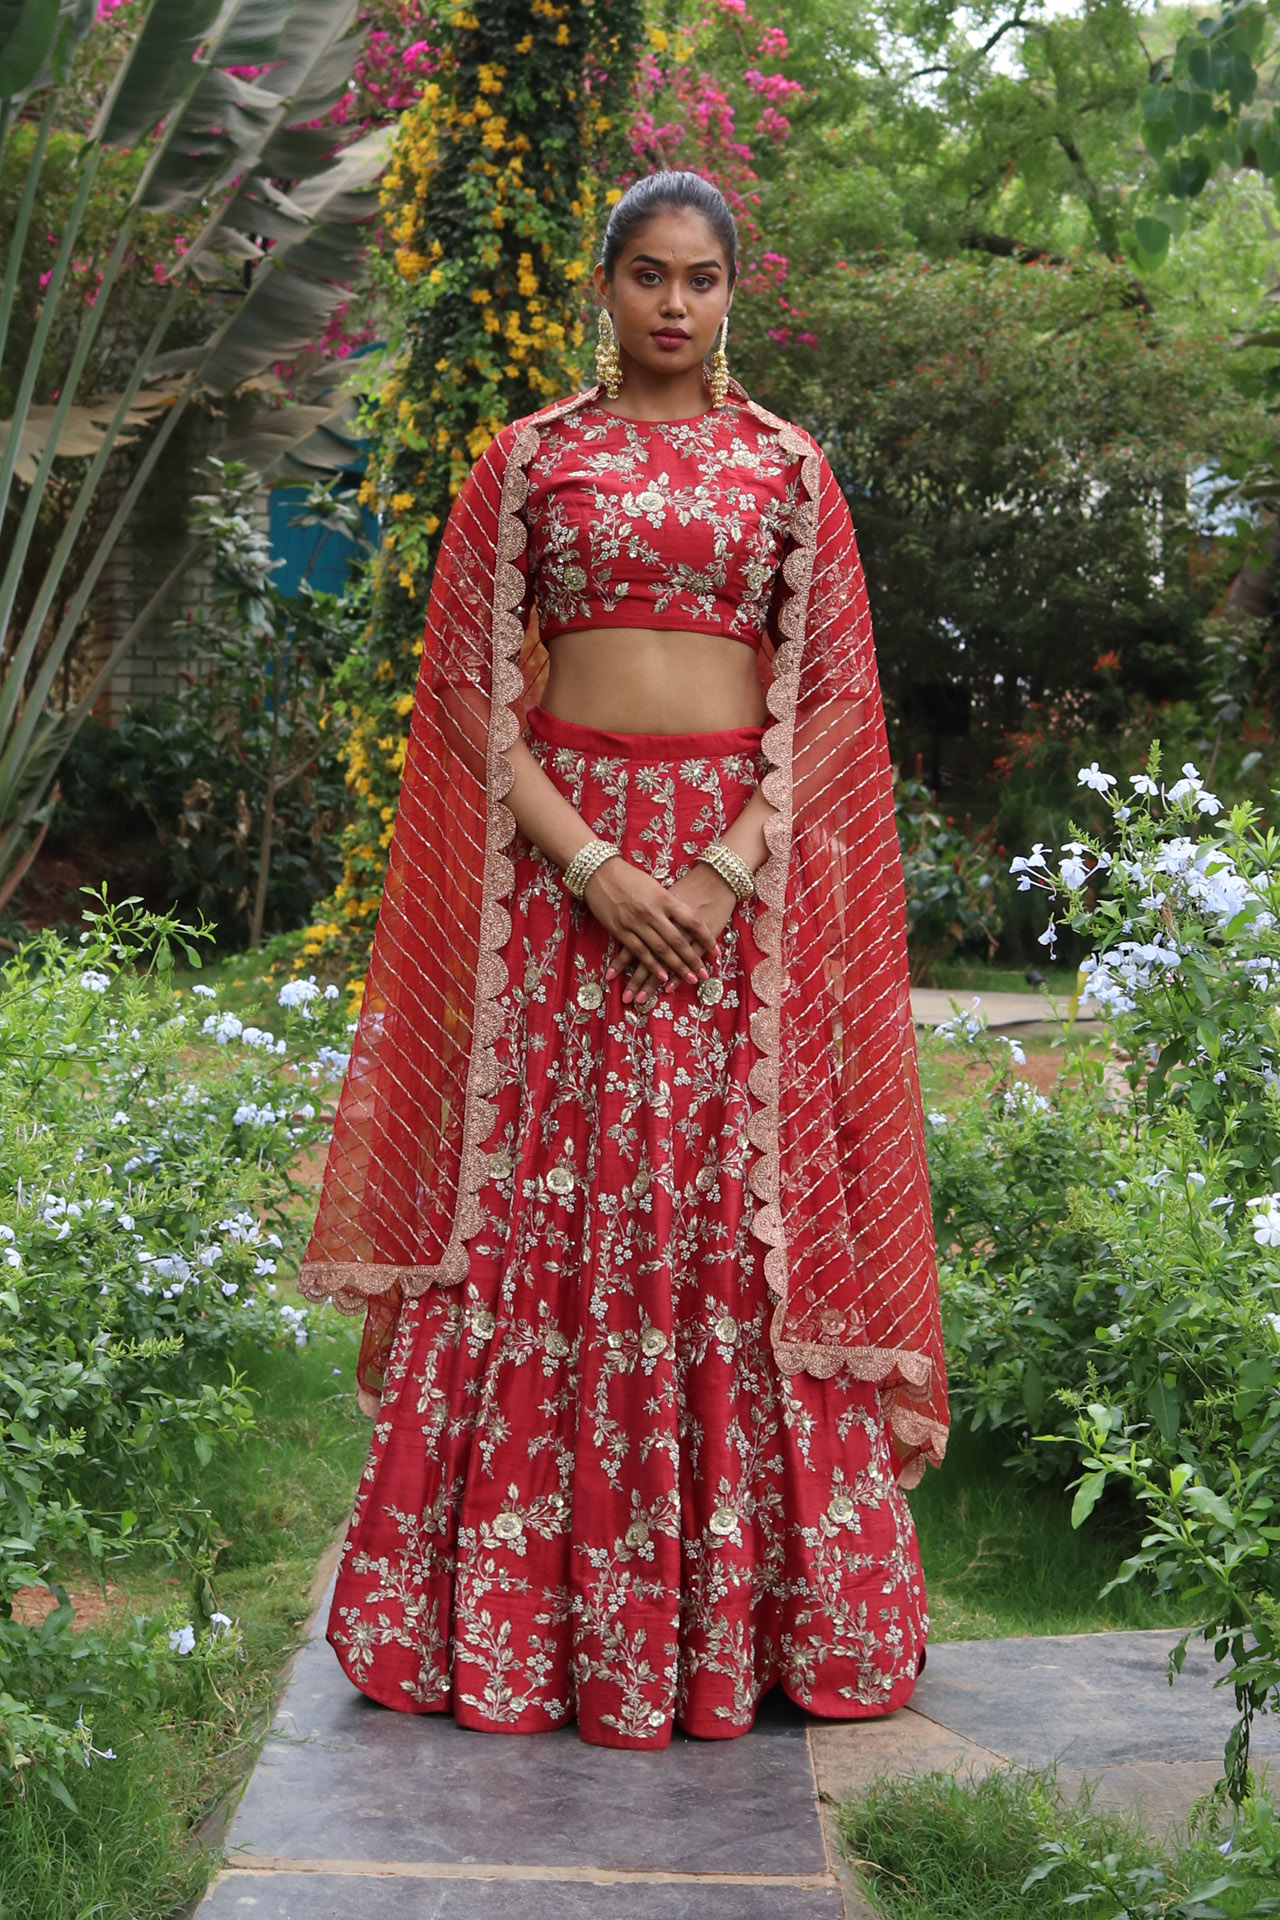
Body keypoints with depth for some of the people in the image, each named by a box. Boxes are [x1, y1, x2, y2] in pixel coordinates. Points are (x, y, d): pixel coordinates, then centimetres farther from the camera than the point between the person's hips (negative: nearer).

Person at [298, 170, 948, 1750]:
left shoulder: (788, 468, 9)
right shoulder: (528, 460, 7)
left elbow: (835, 691, 4)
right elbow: (473, 686, 2)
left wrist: (734, 868, -10)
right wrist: (588, 862, -11)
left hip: (740, 861, 0)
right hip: (559, 854, 0)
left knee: (738, 1209, 0)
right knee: (542, 1198, -1)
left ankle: (741, 1597, 11)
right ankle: (516, 1598, 11)